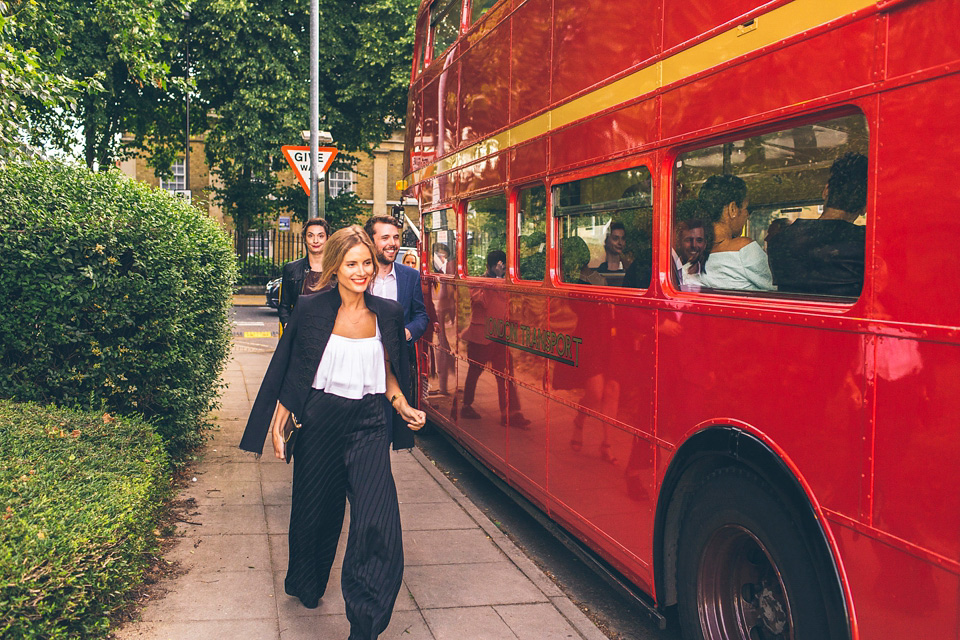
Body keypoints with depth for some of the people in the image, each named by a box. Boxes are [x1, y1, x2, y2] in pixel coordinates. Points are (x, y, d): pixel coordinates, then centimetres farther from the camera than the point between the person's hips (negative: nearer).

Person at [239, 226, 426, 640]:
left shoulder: (387, 313, 3)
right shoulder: (311, 309, -4)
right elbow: (290, 372, 2)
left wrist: (404, 407, -1)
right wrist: (278, 422, 0)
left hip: (369, 424, 1)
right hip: (319, 421, -1)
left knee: (377, 521, -11)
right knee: (315, 510, 16)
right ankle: (306, 586, 46)